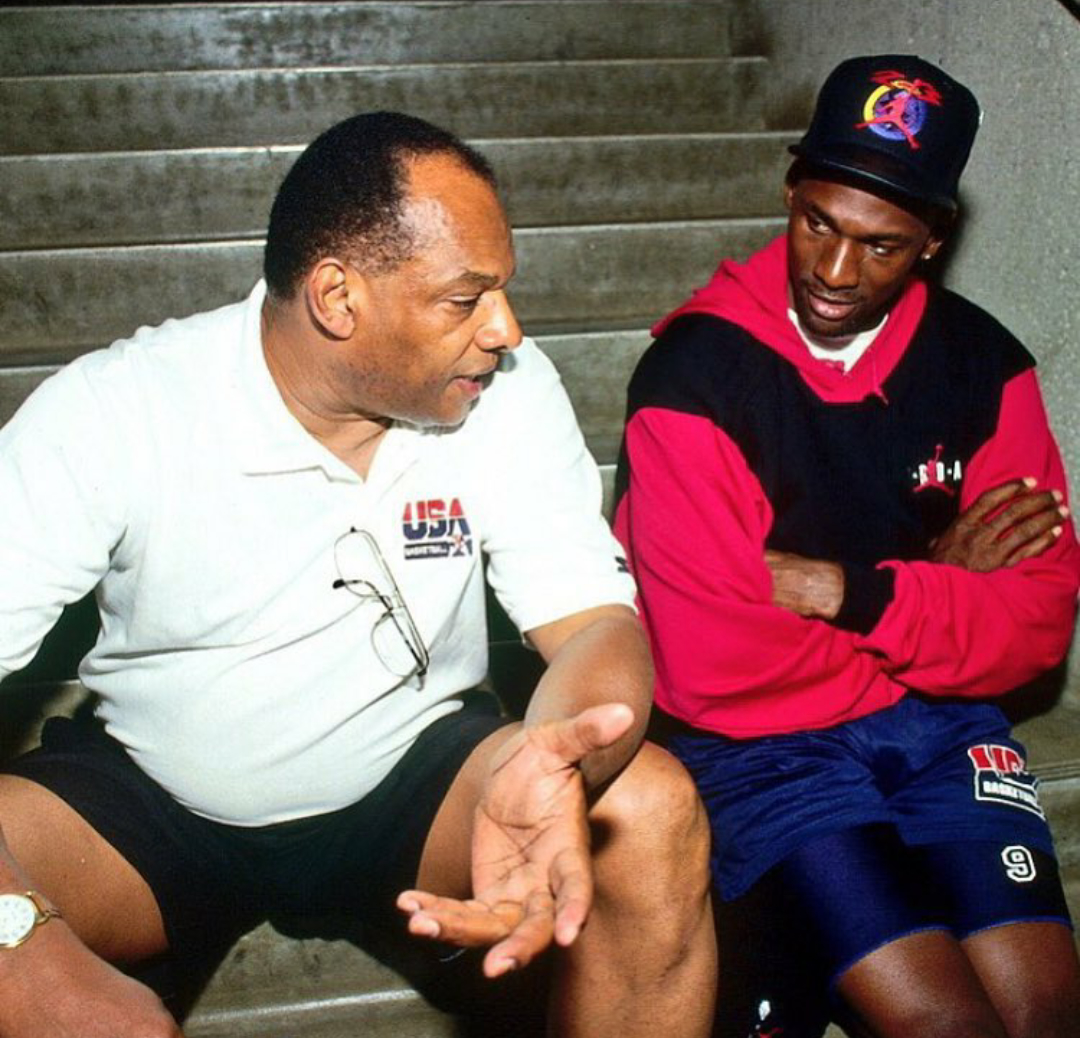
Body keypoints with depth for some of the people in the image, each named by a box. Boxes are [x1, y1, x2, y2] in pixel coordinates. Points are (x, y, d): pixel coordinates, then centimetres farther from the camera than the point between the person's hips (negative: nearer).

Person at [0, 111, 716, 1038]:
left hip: (414, 778, 2)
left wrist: (552, 767, -41)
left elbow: (596, 622, -16)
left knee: (653, 815, -25)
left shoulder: (509, 391, -12)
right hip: (152, 803, -1)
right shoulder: (108, 412, -18)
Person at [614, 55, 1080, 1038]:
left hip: (937, 722, 5)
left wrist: (849, 594, -17)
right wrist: (932, 589, -9)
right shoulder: (695, 374, -14)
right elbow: (714, 667, -18)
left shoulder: (982, 364, 1)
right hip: (760, 741, -4)